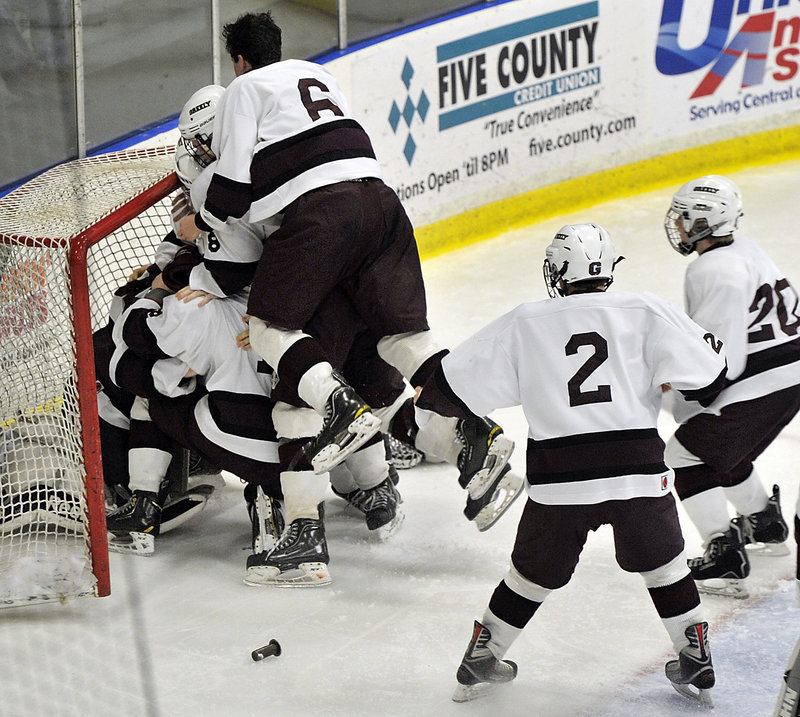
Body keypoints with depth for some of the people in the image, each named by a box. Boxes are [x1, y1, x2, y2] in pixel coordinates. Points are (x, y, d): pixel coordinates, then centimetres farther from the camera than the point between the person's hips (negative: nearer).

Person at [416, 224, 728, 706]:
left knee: (533, 575, 19)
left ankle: (480, 664, 29)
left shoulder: (523, 324, 6)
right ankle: (697, 666, 26)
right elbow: (708, 377, 4)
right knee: (664, 566, 21)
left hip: (558, 479, 1)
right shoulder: (644, 311, 3)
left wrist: (424, 396, 30)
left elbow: (456, 385, 9)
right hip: (638, 468, -1)